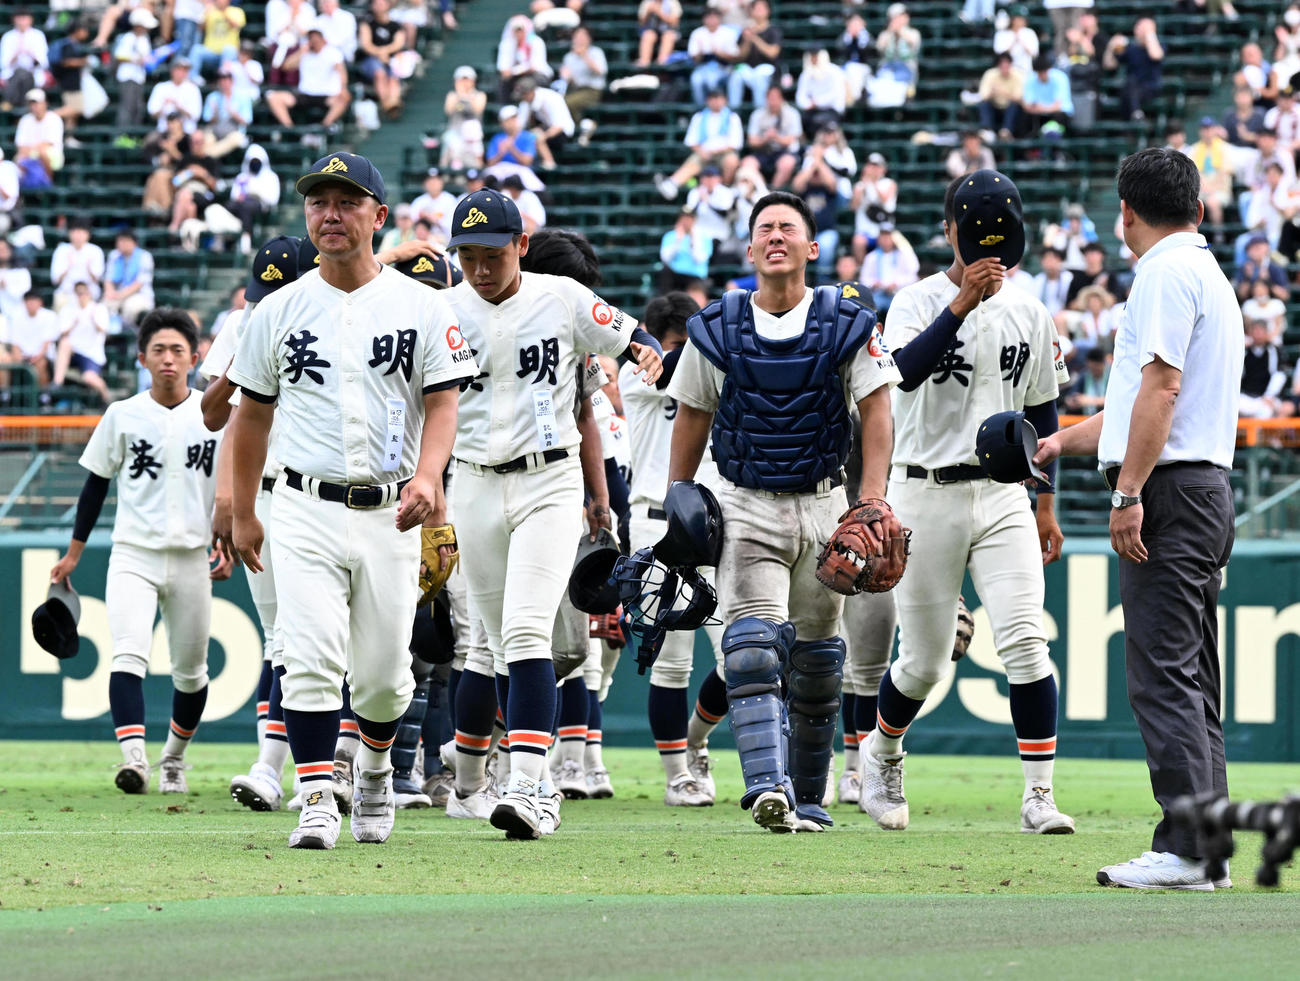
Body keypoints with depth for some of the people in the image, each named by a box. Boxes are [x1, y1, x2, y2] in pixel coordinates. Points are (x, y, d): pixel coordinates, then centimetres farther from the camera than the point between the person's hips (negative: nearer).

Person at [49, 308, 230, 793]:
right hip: (132, 555, -1)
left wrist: (227, 545, -2)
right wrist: (73, 553, 11)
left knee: (190, 671, 10)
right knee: (128, 656, -21)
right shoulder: (123, 415, 1)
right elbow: (96, 484, 9)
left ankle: (174, 756, 32)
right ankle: (133, 757, -32)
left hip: (191, 559, 1)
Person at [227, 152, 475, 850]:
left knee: (383, 673, 4)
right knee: (312, 661, -13)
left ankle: (375, 768, 33)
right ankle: (316, 800, -10)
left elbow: (443, 402, -1)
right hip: (304, 510, 0)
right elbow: (253, 413, 15)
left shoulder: (419, 307, 3)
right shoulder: (280, 309, 7)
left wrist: (428, 476, -20)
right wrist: (242, 514, 15)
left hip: (389, 511, 0)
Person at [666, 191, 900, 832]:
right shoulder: (716, 330, 1)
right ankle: (768, 786, -31)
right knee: (752, 645, -19)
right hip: (746, 508, -1)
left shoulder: (847, 326, -2)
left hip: (822, 507, 1)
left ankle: (807, 797, 22)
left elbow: (875, 413, -2)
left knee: (816, 659, 9)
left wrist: (872, 502, -13)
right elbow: (691, 420, 10)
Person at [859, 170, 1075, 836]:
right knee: (925, 662, 4)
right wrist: (963, 303, -32)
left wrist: (1046, 503, 14)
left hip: (1003, 496, 3)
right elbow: (907, 370, -25)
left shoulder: (1028, 312, 9)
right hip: (926, 498, -3)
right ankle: (880, 754, 34)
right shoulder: (918, 303, -4)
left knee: (1026, 643, -14)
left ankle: (1039, 795, -12)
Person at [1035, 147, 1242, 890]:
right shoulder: (1210, 274, 22)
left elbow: (1161, 389, -19)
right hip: (1209, 490, 10)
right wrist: (1062, 441, 37)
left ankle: (1186, 849, -16)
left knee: (1163, 674, -12)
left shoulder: (1167, 272, -9)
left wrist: (1128, 493, -21)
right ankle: (1211, 849, 10)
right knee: (1193, 680, 10)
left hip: (1170, 493, -10)